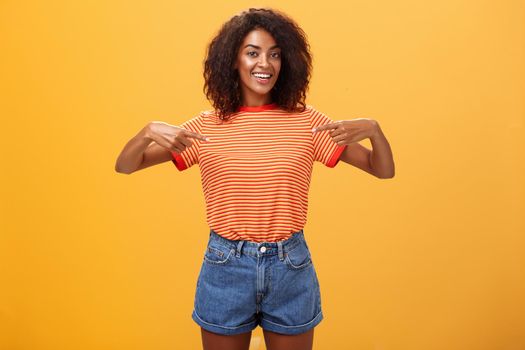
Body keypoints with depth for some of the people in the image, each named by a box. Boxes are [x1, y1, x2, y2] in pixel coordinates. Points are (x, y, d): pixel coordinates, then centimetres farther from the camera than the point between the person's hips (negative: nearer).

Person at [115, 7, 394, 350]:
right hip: (225, 269, 0)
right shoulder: (207, 126, -3)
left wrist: (373, 129, -22)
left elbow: (384, 170, -2)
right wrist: (149, 131, -22)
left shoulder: (307, 121, -3)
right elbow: (125, 166, -1)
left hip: (291, 268, 1)